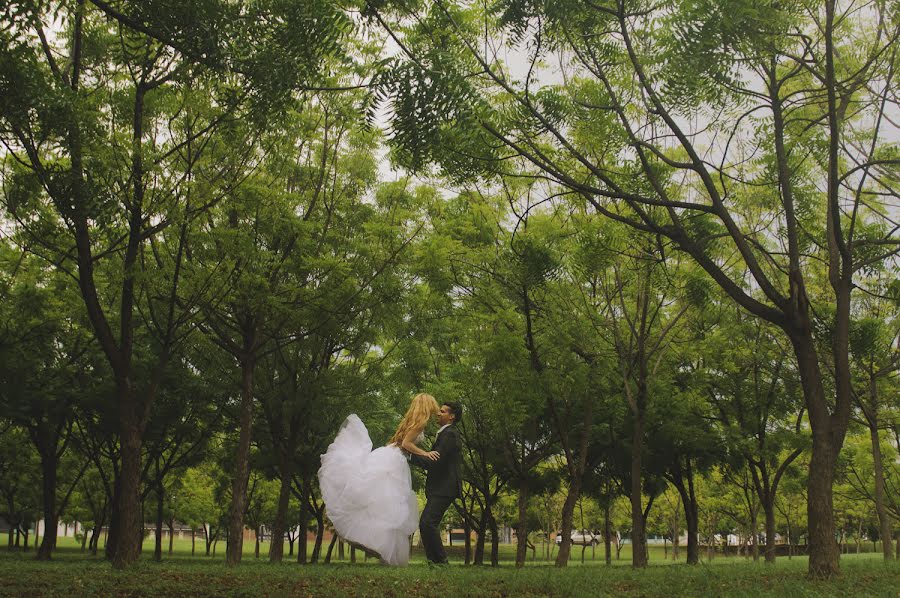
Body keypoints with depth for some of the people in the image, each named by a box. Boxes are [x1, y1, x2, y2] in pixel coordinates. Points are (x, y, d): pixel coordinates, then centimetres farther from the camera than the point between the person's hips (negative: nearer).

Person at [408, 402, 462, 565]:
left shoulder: (449, 435, -14)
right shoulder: (445, 434, 19)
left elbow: (434, 462, -20)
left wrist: (410, 455, -15)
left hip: (444, 489, -11)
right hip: (439, 488, 11)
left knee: (429, 523, -17)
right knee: (424, 524, 10)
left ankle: (440, 560, -8)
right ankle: (433, 560, 15)